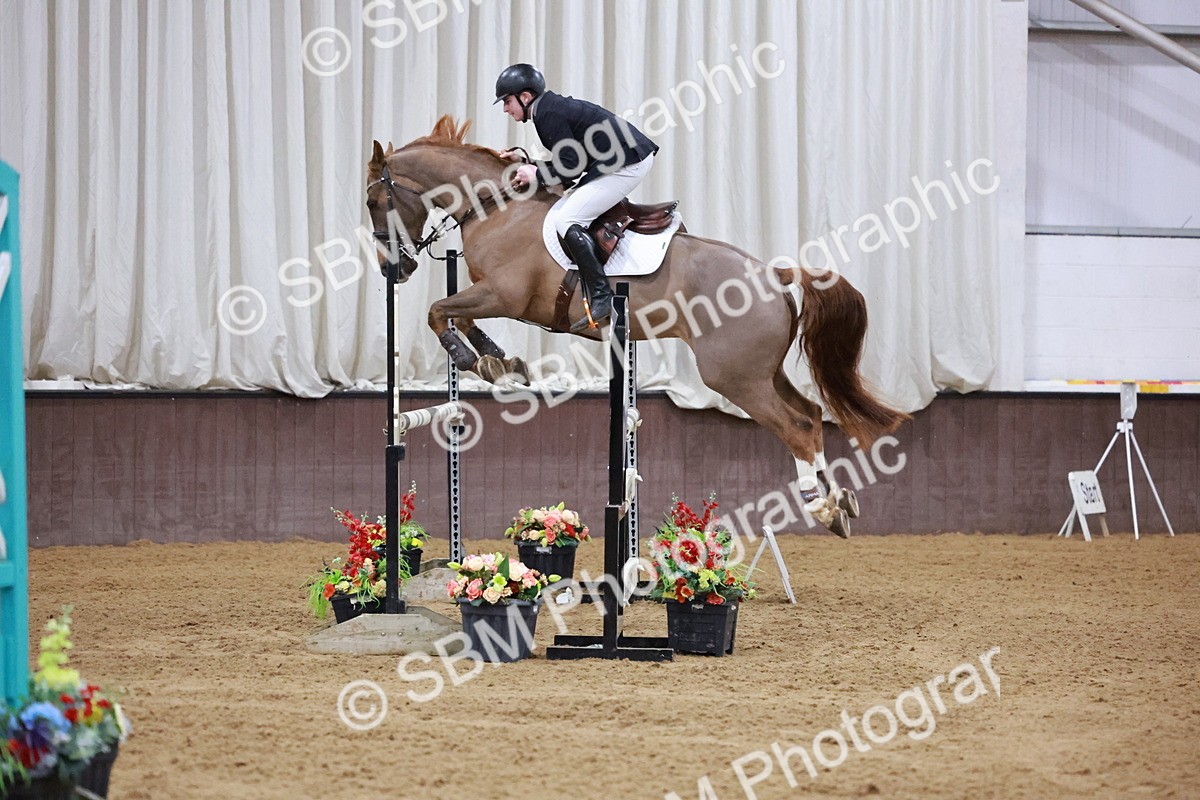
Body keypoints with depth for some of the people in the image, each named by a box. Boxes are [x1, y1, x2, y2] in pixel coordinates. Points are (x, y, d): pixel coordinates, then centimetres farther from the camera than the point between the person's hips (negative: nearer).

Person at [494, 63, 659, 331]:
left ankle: (600, 296, -20)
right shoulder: (553, 106, 15)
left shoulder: (548, 115, -15)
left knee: (566, 219, -15)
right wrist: (527, 162, 15)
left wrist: (537, 175, -6)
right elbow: (568, 160, 19)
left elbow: (571, 168, -19)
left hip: (627, 164, -11)